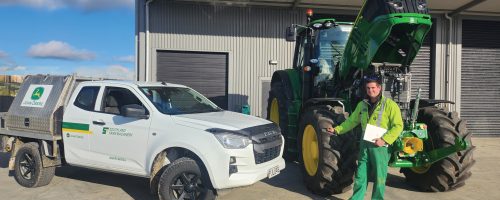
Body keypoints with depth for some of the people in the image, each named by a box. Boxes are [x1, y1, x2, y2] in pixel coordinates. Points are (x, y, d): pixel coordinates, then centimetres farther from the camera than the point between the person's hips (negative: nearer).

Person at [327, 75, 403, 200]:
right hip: (365, 144, 5)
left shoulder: (389, 105, -7)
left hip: (380, 146, -5)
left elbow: (398, 126, -11)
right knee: (361, 174, 10)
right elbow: (352, 121, 18)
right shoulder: (362, 105, 11)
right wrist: (336, 130, 10)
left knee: (379, 176, 5)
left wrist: (385, 140, -20)